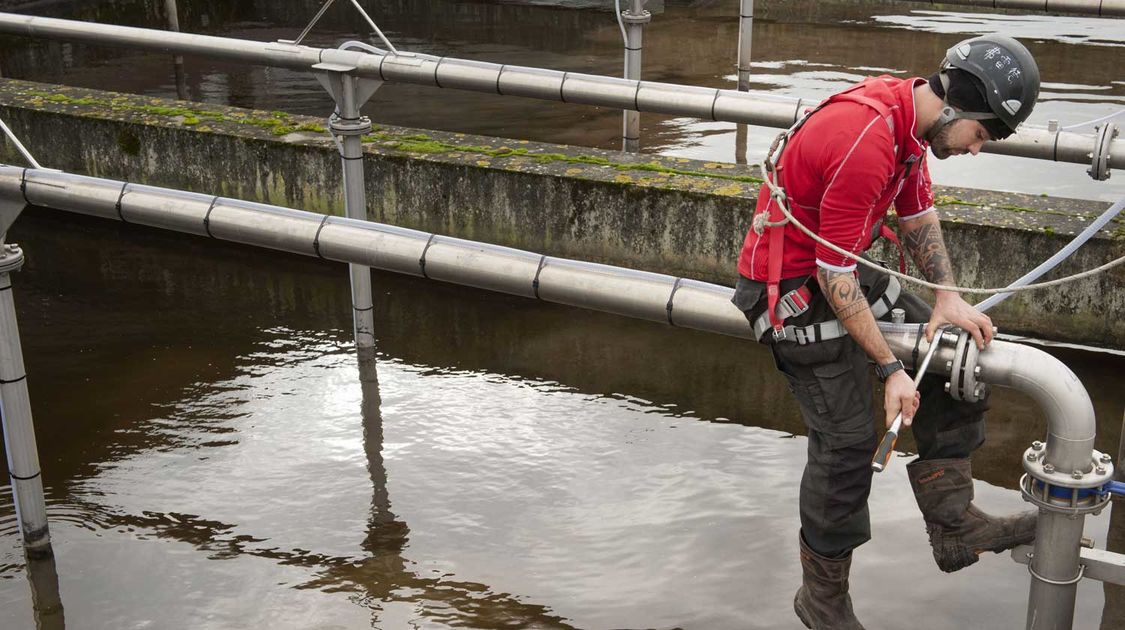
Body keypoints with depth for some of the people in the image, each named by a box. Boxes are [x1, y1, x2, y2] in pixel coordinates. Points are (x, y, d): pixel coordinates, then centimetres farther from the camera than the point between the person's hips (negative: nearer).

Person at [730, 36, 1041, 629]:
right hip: (793, 288, -10)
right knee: (847, 438, -6)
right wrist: (891, 369, -21)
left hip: (844, 265, 10)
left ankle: (952, 524, 13)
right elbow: (835, 278, -28)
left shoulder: (910, 110, -2)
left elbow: (918, 210, 12)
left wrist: (948, 296, -1)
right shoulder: (866, 142, -32)